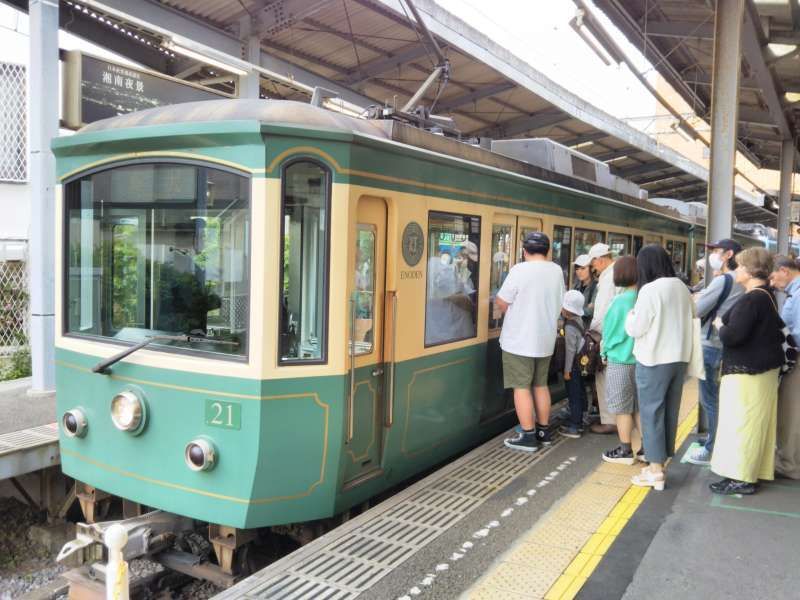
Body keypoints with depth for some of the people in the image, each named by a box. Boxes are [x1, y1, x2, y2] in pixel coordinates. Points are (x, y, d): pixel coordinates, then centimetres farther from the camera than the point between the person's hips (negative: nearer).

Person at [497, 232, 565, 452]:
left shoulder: (520, 270, -16)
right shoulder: (557, 271, 3)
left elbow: (501, 302, -11)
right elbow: (558, 303, 11)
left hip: (519, 340, -6)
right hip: (545, 339, 6)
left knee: (522, 387, 0)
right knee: (541, 385, 17)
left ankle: (528, 436, 3)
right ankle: (543, 431, 24)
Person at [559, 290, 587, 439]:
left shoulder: (569, 327, -23)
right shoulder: (578, 320, 4)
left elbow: (570, 350, -21)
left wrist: (567, 370, -14)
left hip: (572, 365, -9)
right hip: (579, 363, 9)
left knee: (573, 396, -2)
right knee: (579, 393, 16)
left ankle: (574, 428, 6)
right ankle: (578, 422, 29)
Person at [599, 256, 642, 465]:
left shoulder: (620, 301, -17)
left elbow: (609, 330, -8)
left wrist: (605, 352, 8)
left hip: (620, 360, -5)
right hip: (643, 359, 5)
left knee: (622, 408, 7)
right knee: (640, 407, 16)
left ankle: (625, 451, 15)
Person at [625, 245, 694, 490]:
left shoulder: (650, 290, -18)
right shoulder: (682, 288, 5)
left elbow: (635, 329, -14)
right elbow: (691, 317, 19)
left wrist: (631, 314, 4)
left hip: (654, 360, -7)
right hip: (680, 358, 7)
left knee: (652, 413, 1)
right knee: (670, 412, 14)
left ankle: (656, 471, 4)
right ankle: (660, 463, 24)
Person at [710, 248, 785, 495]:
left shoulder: (751, 300, -22)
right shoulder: (766, 295, 10)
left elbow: (732, 336, -28)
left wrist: (720, 326, -7)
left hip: (747, 372, -10)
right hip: (763, 366, 10)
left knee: (741, 422, -3)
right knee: (756, 422, 16)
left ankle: (742, 479, 4)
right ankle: (753, 472, 26)